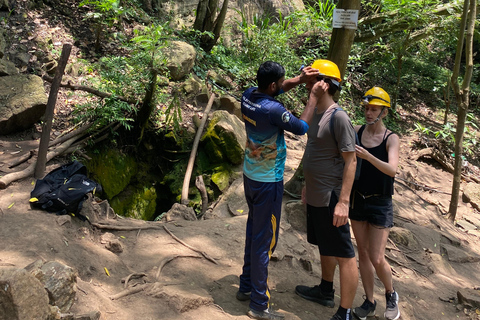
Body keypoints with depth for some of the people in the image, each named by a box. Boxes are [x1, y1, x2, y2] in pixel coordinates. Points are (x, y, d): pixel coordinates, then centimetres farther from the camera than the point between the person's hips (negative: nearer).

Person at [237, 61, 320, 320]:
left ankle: (246, 286, 35)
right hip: (268, 182, -8)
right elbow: (302, 128, -14)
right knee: (264, 240, 1)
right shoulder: (272, 109, -27)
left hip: (250, 175, 9)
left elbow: (277, 89, 14)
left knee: (253, 231, 21)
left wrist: (301, 79, 0)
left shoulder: (248, 96, -3)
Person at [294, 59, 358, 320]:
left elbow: (350, 161, -19)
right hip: (315, 197, 9)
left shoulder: (338, 117, -18)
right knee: (324, 247, 24)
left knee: (343, 255, 0)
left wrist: (343, 201, -22)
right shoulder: (316, 114, 9)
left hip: (331, 199, -9)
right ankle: (325, 291, 42)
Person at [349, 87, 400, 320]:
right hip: (357, 199, 4)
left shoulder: (391, 139, -10)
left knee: (377, 259, -3)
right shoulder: (356, 132, -1)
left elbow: (392, 170, -25)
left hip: (380, 204, -3)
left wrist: (367, 156, -40)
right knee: (363, 254, 10)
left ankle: (391, 295, 25)